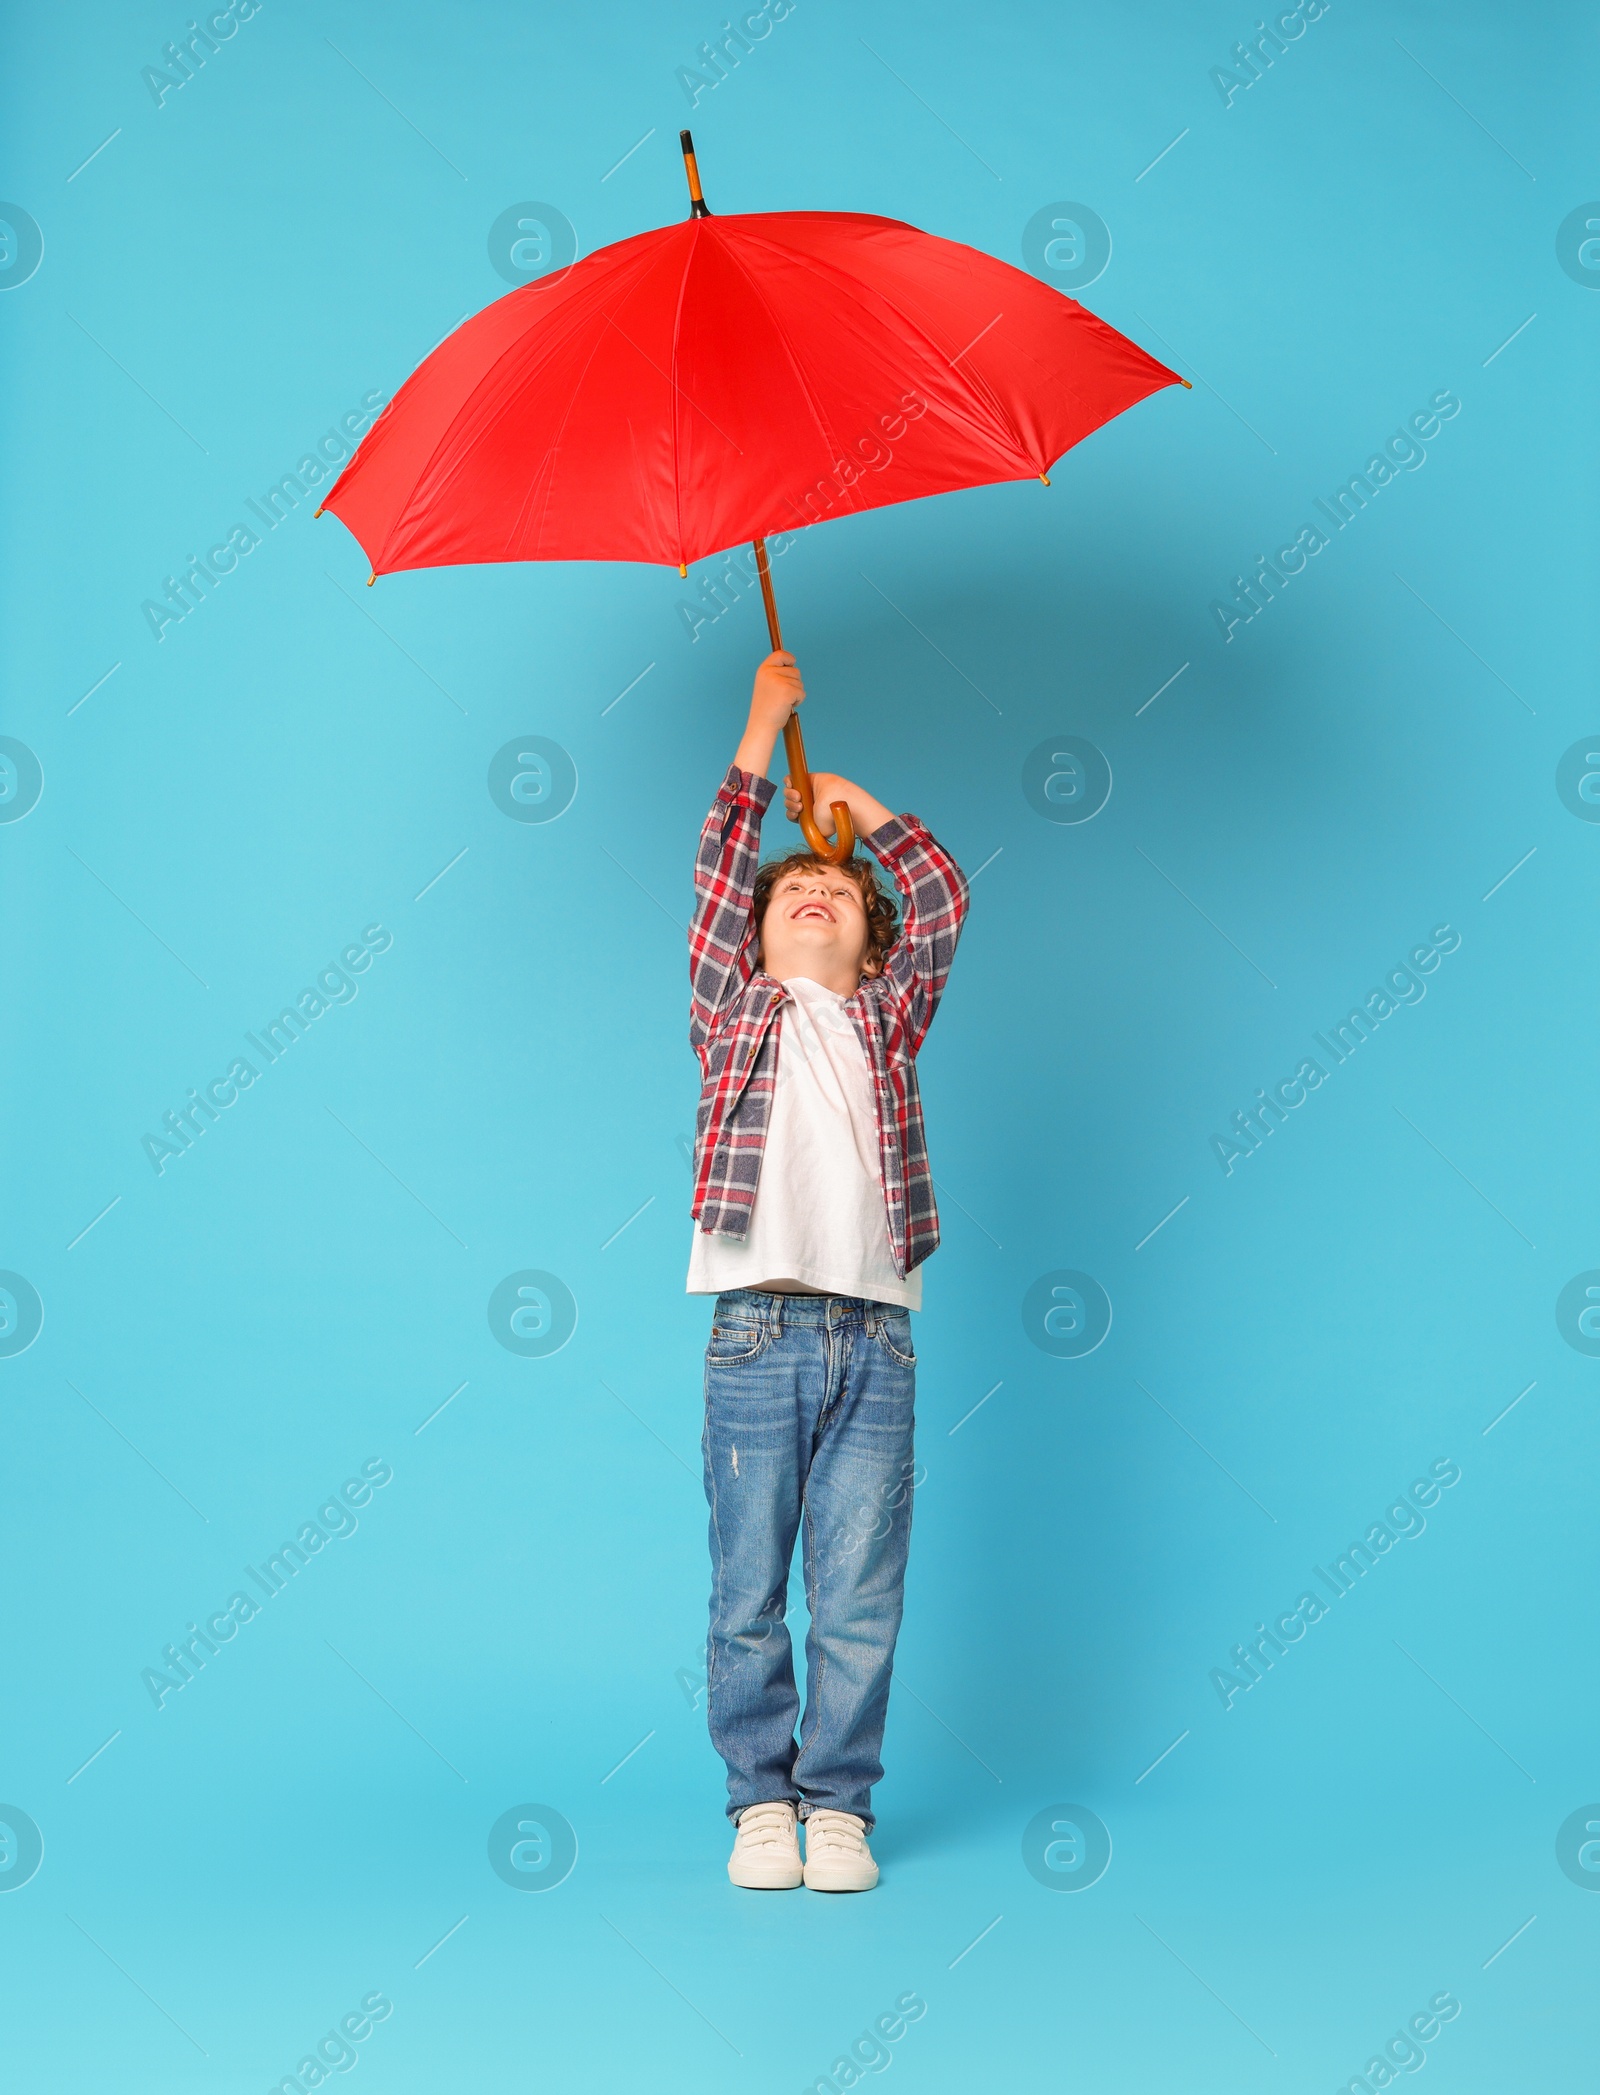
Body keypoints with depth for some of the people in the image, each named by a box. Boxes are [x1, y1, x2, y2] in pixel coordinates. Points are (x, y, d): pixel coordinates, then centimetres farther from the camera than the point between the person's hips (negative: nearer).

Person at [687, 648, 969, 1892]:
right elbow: (718, 874, 5)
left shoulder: (890, 1019, 17)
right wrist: (763, 735, 7)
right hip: (759, 1332, -1)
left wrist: (858, 804, 20)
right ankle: (762, 1799, 16)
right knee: (748, 1596, 3)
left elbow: (945, 899, 10)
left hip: (874, 1336, 1)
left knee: (860, 1602, 2)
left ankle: (838, 1804, 13)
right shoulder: (733, 1010, 14)